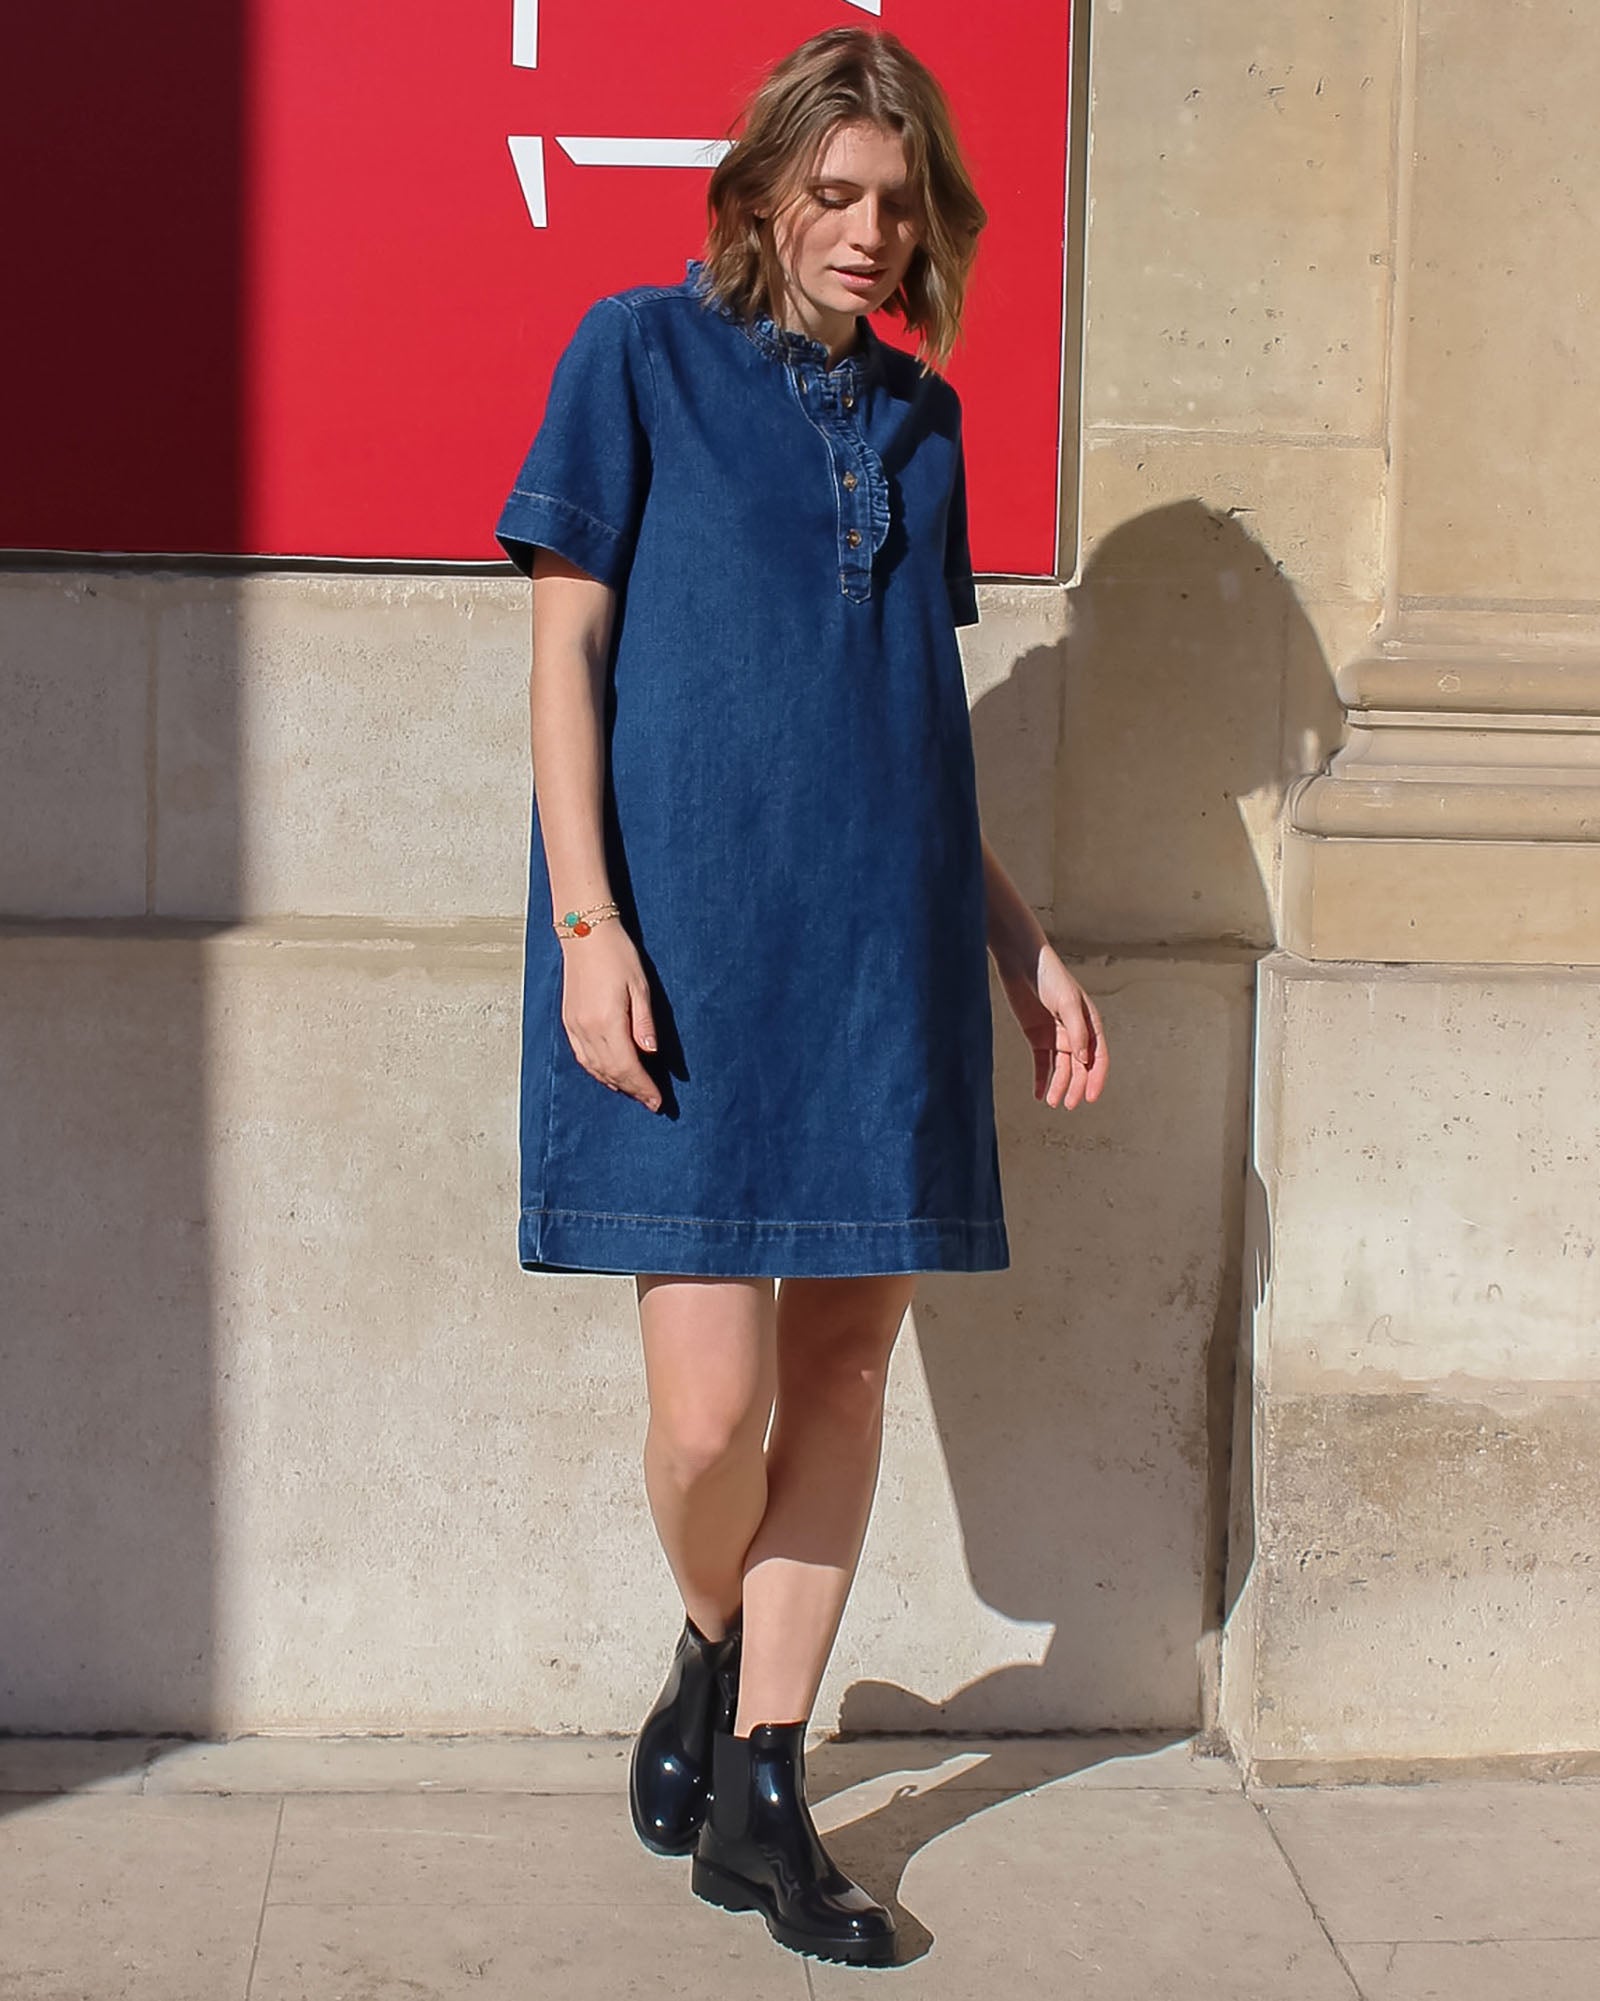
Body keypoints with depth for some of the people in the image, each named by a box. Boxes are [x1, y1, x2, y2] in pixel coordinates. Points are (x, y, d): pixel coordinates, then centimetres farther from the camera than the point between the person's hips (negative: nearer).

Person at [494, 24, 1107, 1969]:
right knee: (711, 1405, -9)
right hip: (689, 944, -5)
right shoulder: (640, 352, 3)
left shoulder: (918, 415, 17)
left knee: (845, 1370, 5)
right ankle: (712, 1649, 26)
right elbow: (566, 646, -2)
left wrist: (1017, 939, 18)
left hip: (885, 951, 5)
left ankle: (757, 1794, 19)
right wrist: (586, 921, -12)